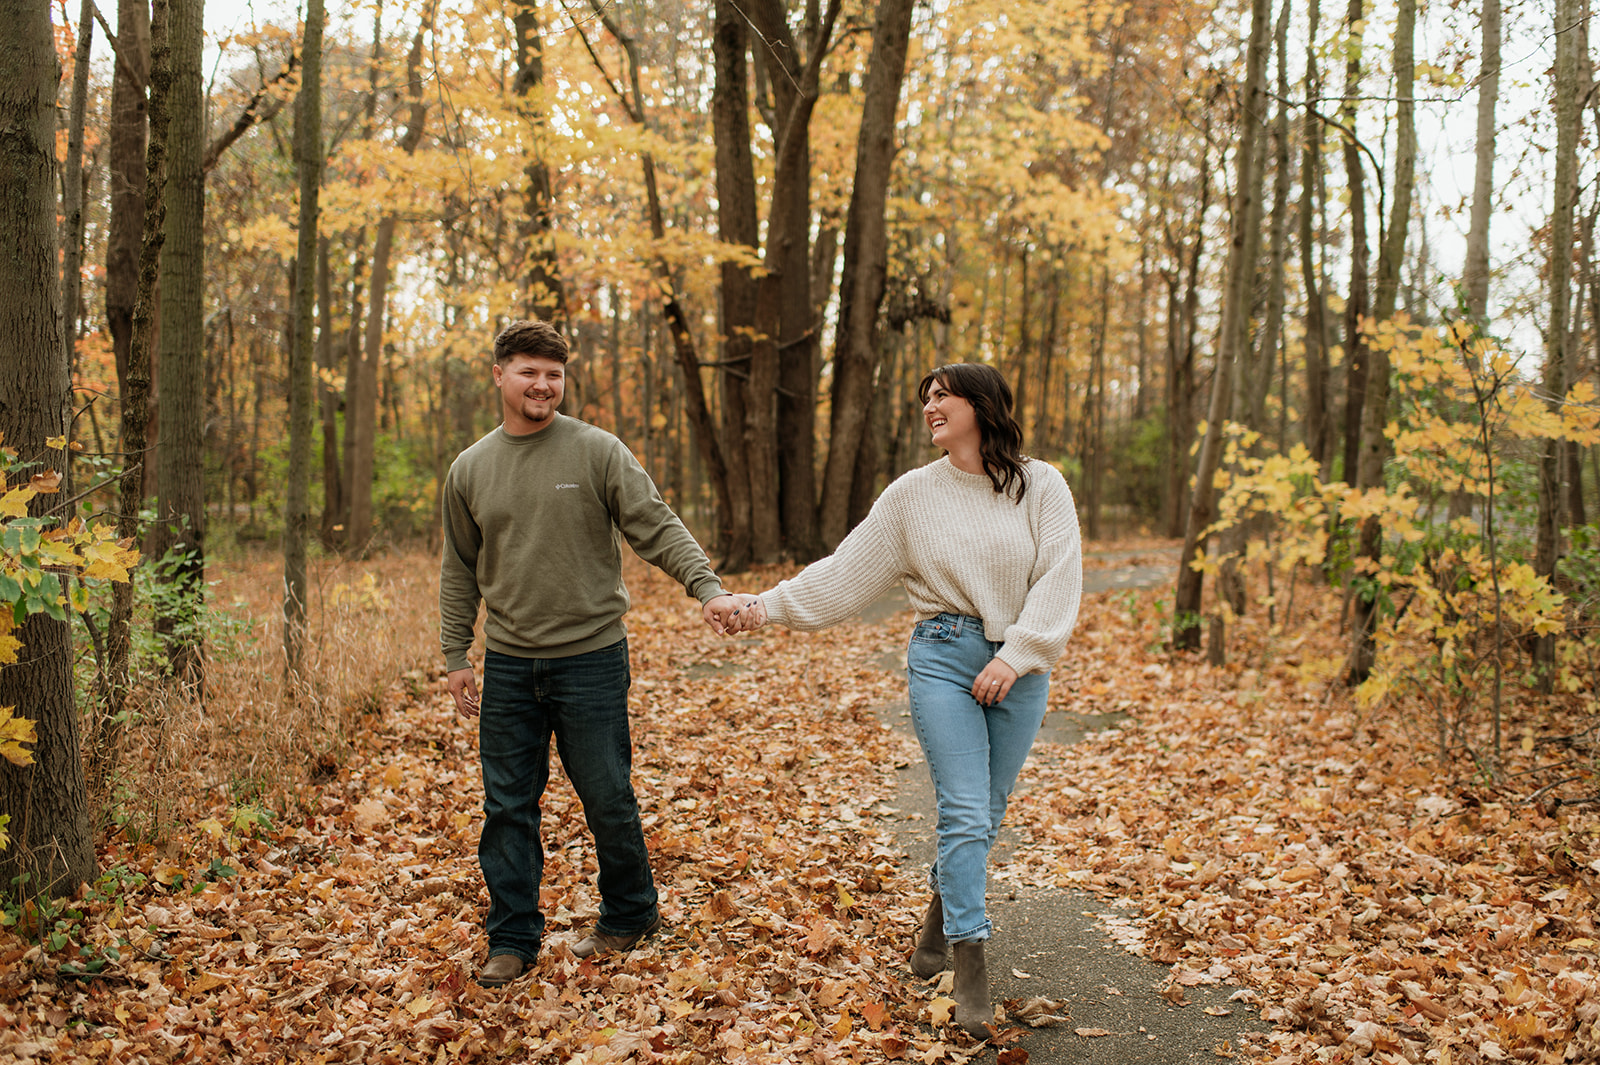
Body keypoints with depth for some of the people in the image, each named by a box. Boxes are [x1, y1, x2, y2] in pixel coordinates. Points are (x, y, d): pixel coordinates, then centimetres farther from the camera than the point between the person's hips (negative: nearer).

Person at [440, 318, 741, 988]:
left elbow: (657, 528, -9)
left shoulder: (598, 452, -4)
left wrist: (707, 587, -24)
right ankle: (513, 937, 21)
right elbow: (459, 572, 14)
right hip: (508, 664, 3)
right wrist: (455, 656, 10)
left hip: (591, 657, -3)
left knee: (606, 797, 5)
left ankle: (630, 915, 27)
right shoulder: (470, 469, 7)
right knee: (508, 806, 8)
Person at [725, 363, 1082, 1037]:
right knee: (964, 813, -9)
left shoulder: (1041, 486, 1)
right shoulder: (913, 493, 3)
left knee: (985, 813, 9)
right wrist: (771, 605, -8)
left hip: (1020, 667, 1)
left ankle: (943, 907, 36)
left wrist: (1015, 655, -14)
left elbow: (1059, 578, -6)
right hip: (942, 657, -1)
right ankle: (970, 966, -4)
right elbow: (847, 571, 1)